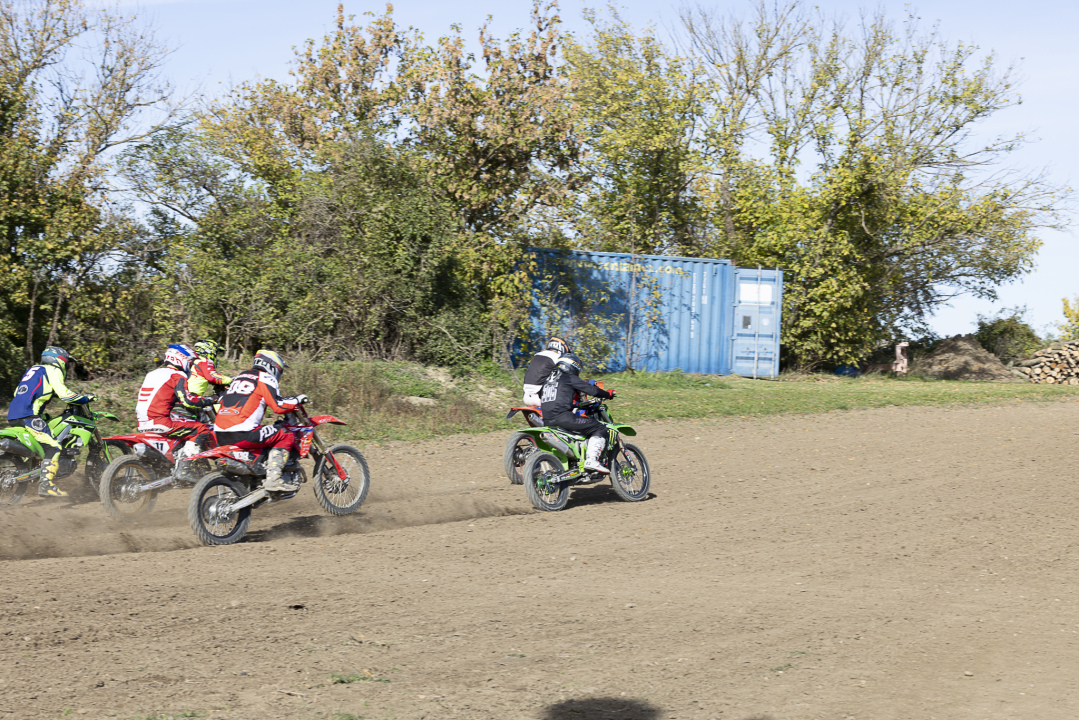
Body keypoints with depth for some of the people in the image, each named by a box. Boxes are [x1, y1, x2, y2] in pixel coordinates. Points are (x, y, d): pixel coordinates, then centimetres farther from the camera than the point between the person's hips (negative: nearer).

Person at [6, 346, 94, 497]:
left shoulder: (33, 369, 30)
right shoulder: (53, 371, 3)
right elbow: (63, 393, -11)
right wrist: (85, 398, 3)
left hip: (13, 416, 9)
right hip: (29, 415, -9)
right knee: (53, 447, -13)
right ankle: (46, 485, -22)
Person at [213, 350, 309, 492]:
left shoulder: (239, 377, 25)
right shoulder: (265, 378, 1)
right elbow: (278, 406, -9)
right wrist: (297, 401, 7)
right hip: (242, 434, -8)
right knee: (286, 437, 0)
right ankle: (273, 479, -15)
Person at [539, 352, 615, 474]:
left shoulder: (548, 378, 24)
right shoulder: (570, 378, 3)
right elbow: (591, 390, -2)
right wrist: (608, 394, 15)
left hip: (547, 421, 8)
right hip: (562, 416, -8)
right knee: (599, 429, -5)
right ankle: (591, 460, -21)